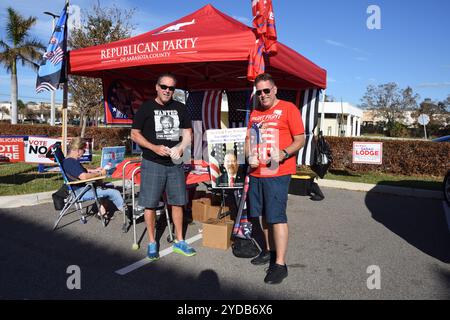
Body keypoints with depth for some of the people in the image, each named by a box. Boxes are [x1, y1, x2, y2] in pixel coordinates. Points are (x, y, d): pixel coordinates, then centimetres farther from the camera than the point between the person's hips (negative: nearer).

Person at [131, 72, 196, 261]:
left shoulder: (180, 108, 8)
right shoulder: (146, 108, -1)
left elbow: (188, 133, 12)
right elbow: (134, 134, -1)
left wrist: (180, 148, -9)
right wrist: (154, 148, -15)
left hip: (175, 163, 4)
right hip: (152, 163, -3)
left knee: (177, 202, 9)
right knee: (150, 204, 1)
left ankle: (179, 241, 23)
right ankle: (152, 243, 17)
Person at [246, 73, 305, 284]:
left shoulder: (288, 108, -3)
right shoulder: (255, 113, 16)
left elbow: (300, 140, -5)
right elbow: (249, 138, 20)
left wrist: (283, 154, -22)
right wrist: (250, 156, 0)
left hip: (278, 172, -6)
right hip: (256, 172, 7)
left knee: (277, 216, -7)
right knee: (263, 214, 14)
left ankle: (280, 264, 2)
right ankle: (269, 251, 31)